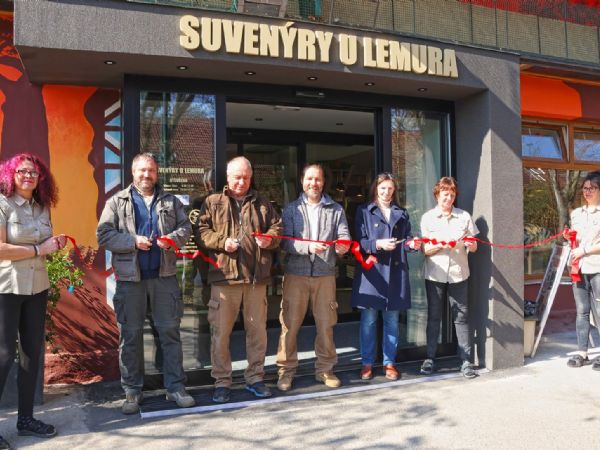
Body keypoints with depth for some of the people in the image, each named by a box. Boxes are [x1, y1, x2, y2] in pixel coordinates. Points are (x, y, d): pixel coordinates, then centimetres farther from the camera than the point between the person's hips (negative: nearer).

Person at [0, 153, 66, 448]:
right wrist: (39, 249, -16)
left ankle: (26, 418, 25)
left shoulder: (42, 207, 9)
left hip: (37, 287, 7)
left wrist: (55, 245, 0)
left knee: (33, 352, 12)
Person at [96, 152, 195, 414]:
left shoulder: (171, 202, 12)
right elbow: (103, 234, -1)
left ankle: (175, 387, 16)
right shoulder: (117, 202, 5)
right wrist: (133, 241, -14)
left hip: (164, 276, 2)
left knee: (170, 331, 5)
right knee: (130, 335, 6)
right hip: (130, 278, -1)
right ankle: (132, 391, 19)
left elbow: (186, 227, 10)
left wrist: (173, 238, -11)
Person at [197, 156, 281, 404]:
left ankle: (255, 377, 24)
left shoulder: (262, 204, 14)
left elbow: (276, 228, 15)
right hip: (224, 275, -2)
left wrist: (269, 239, -6)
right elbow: (202, 231, 2)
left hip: (256, 276, 2)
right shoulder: (213, 202, 8)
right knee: (220, 331, 2)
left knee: (257, 329, 9)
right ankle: (222, 381, 15)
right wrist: (222, 241, -14)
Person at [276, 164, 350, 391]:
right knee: (290, 324, 1)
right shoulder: (291, 209, 7)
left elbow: (344, 237, -1)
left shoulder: (336, 210, 10)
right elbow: (286, 242, -5)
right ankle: (286, 370, 15)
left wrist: (343, 246, -25)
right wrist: (308, 247, -21)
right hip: (296, 274, -1)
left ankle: (325, 369, 23)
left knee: (326, 324, 7)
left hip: (325, 274, 1)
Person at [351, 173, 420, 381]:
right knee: (368, 320, 1)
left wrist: (412, 243, -7)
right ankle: (367, 363, 13)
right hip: (371, 271, -3)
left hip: (395, 272, 3)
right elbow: (359, 242, -2)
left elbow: (406, 239, 15)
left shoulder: (401, 213, 16)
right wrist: (378, 244, -17)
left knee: (392, 320, 7)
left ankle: (389, 362, 18)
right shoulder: (364, 212, 6)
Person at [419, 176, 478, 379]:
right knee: (433, 317, 7)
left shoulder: (464, 216, 5)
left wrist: (471, 244, -15)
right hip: (434, 275, 0)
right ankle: (430, 358, 16)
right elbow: (425, 250, 0)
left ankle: (466, 361, 8)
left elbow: (474, 247, 9)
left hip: (458, 274, 0)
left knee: (461, 317, 1)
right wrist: (440, 245, -20)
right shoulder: (427, 218, 2)